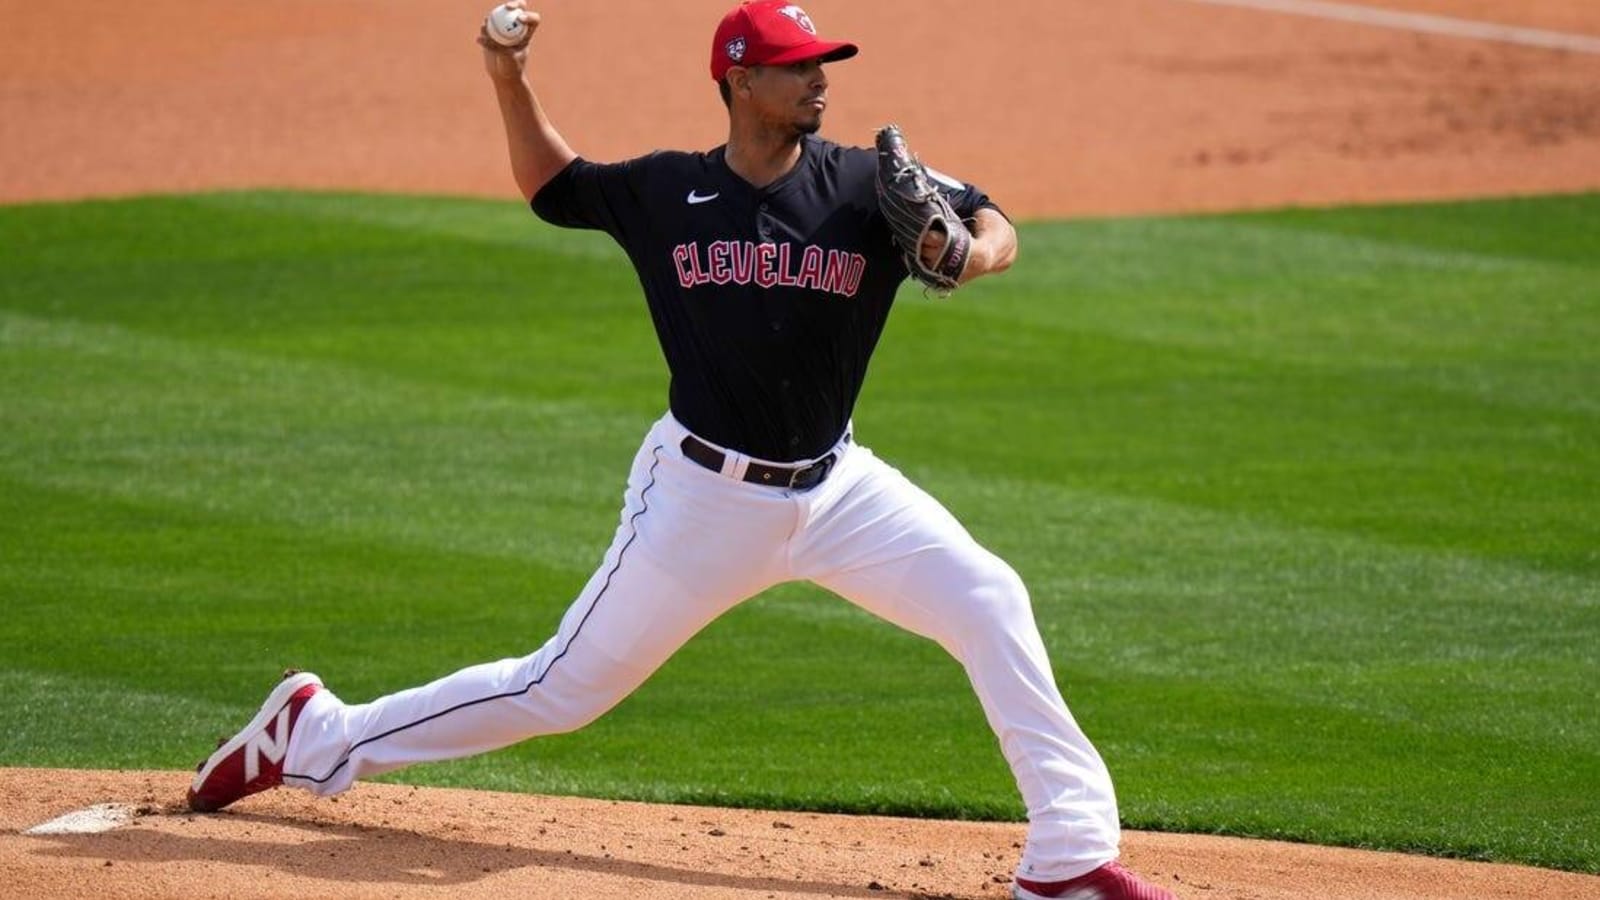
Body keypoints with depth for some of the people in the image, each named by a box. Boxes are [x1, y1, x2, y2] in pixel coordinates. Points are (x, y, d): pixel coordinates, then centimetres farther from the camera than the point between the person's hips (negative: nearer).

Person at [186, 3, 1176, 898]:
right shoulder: (667, 193, -4)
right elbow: (553, 183, 13)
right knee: (564, 689, 3)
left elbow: (995, 226, -5)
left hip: (834, 487, 2)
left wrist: (970, 253, -28)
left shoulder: (864, 187, -6)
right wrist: (511, 82, -1)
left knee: (991, 603, -15)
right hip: (702, 493, -2)